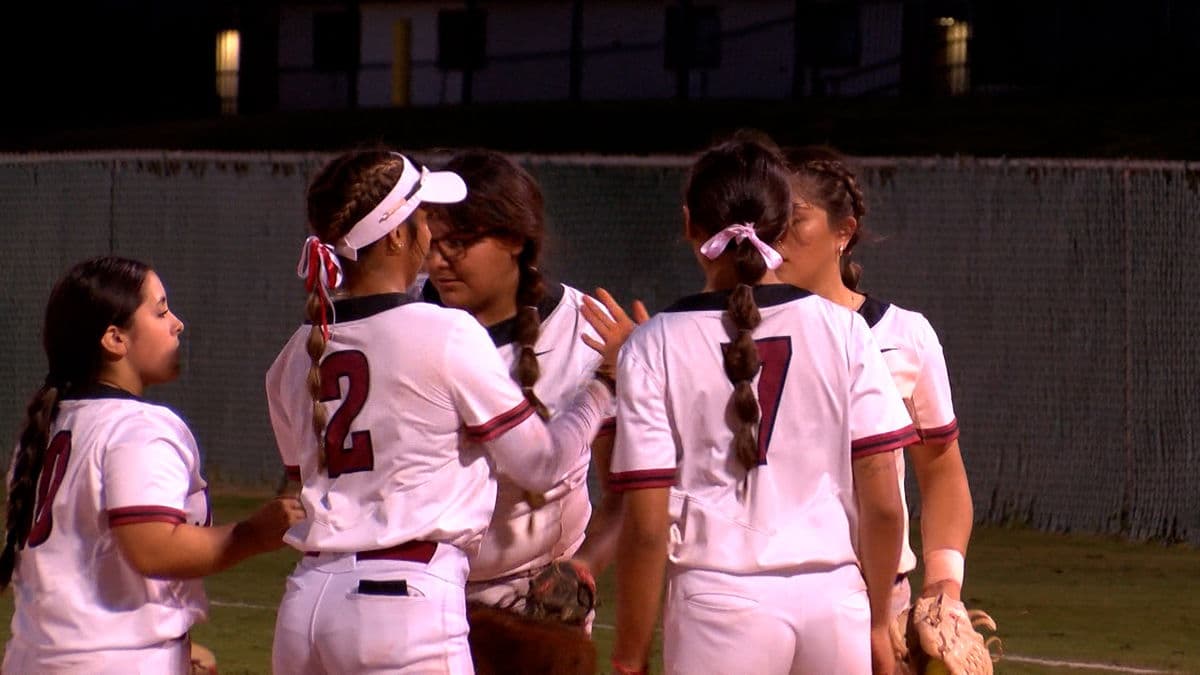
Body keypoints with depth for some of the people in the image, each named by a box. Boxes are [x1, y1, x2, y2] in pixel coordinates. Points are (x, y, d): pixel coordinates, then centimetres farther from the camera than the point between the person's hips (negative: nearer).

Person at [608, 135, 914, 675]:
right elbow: (883, 505, 1)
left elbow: (647, 525, -6)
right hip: (835, 600, 2)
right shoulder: (842, 331, 2)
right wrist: (877, 623, 15)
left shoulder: (656, 347, -3)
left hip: (719, 600, -2)